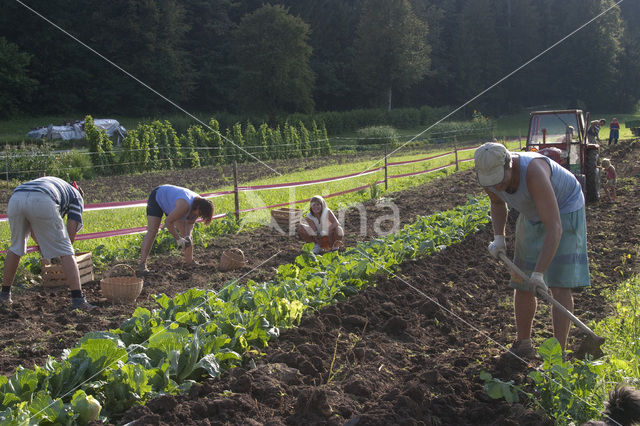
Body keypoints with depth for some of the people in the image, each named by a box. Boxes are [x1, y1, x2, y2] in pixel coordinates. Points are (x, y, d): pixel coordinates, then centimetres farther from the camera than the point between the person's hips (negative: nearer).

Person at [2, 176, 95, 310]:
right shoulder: (77, 196, 29)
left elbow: (30, 224, 41)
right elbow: (72, 227, 14)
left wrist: (41, 246, 46)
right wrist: (63, 250, 28)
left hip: (15, 199, 5)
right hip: (41, 203, -5)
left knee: (16, 247, 26)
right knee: (65, 252, 5)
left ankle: (5, 294, 34)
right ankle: (78, 298, -3)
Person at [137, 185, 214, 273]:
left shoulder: (199, 204, -18)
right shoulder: (185, 206, -42)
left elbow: (190, 222, -7)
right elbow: (168, 222, -36)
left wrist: (188, 236, -24)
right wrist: (178, 239, -33)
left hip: (170, 201, 8)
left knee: (186, 233, 4)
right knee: (152, 231, -20)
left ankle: (189, 261, 14)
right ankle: (142, 264, -22)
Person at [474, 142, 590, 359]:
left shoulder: (533, 172, -41)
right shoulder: (488, 175, -21)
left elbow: (555, 228, -43)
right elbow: (498, 204, 6)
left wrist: (539, 273, -45)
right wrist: (498, 238, -8)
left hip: (565, 210, -6)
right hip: (532, 215, 6)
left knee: (560, 284, -14)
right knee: (521, 283, 6)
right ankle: (523, 345, 20)